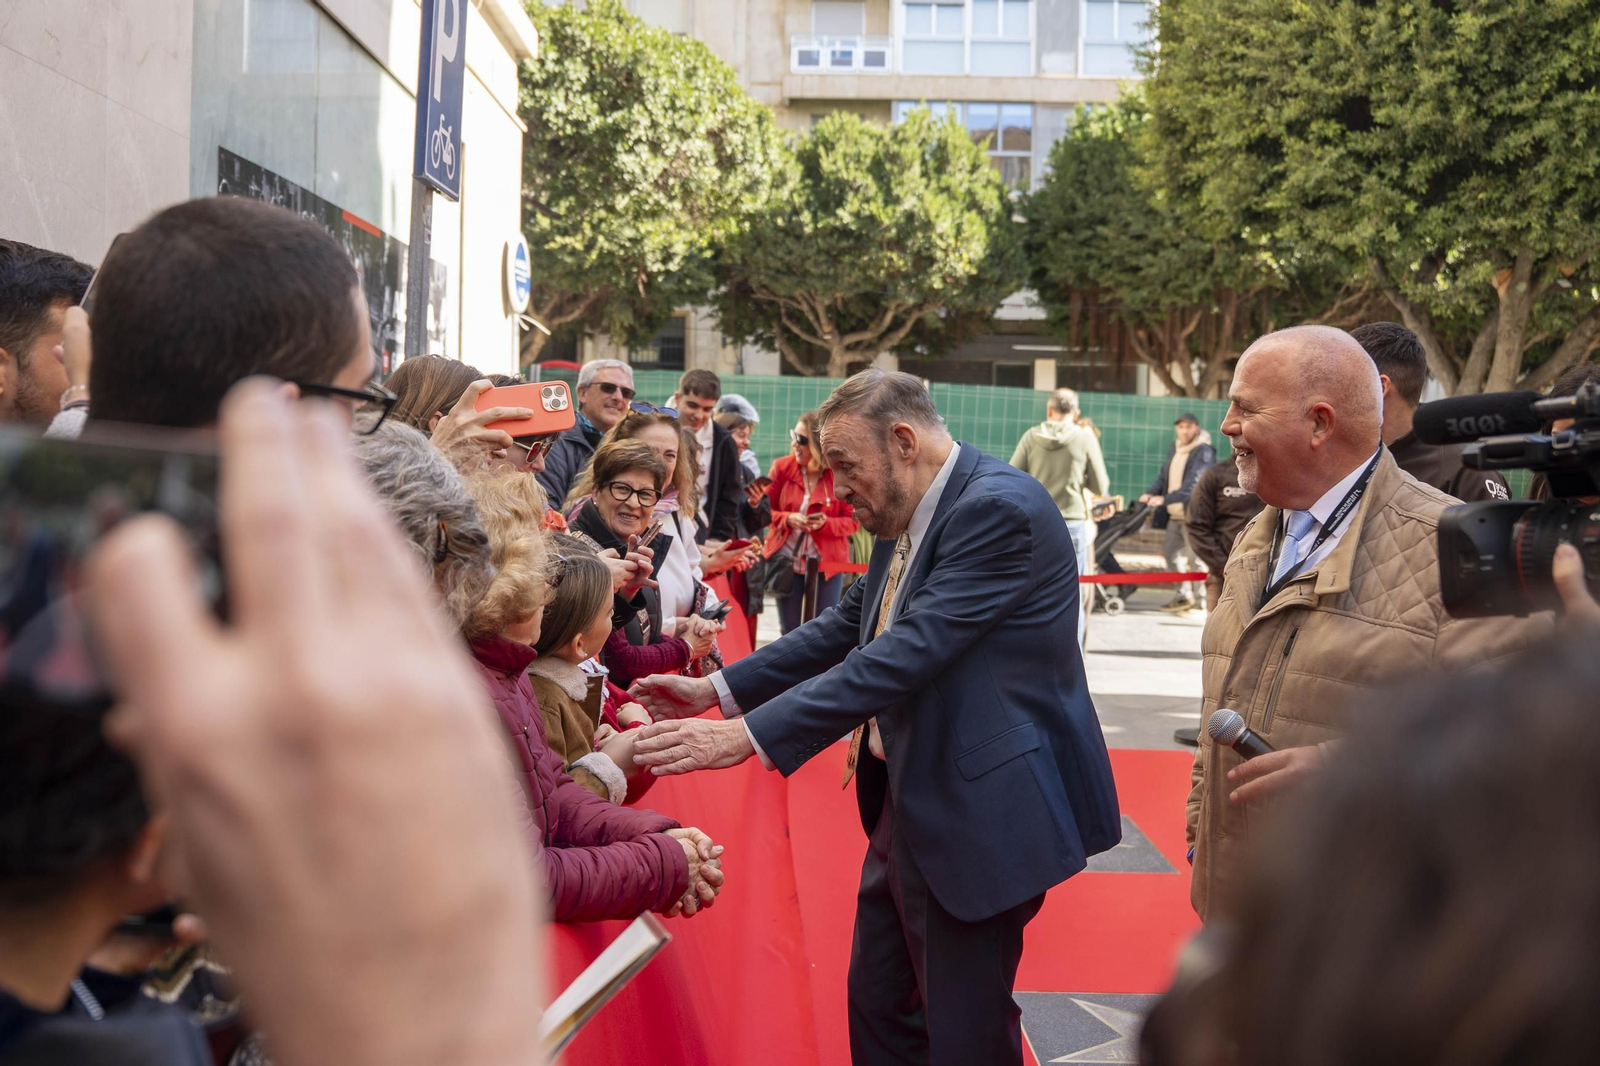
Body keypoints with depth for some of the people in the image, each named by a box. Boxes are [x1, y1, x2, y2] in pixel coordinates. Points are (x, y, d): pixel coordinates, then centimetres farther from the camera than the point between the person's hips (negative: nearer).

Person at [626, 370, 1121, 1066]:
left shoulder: (1000, 509, -22)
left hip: (979, 812, -9)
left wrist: (748, 735, -30)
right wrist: (717, 689, 7)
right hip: (906, 803, 9)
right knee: (877, 1006, 19)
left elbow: (905, 656, -29)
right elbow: (847, 628, 15)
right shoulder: (906, 519, 7)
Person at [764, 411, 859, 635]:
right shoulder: (782, 467, -3)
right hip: (787, 561, 2)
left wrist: (826, 523, -22)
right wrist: (787, 519, -17)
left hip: (826, 562, -2)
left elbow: (852, 520, -3)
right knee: (789, 631, 8)